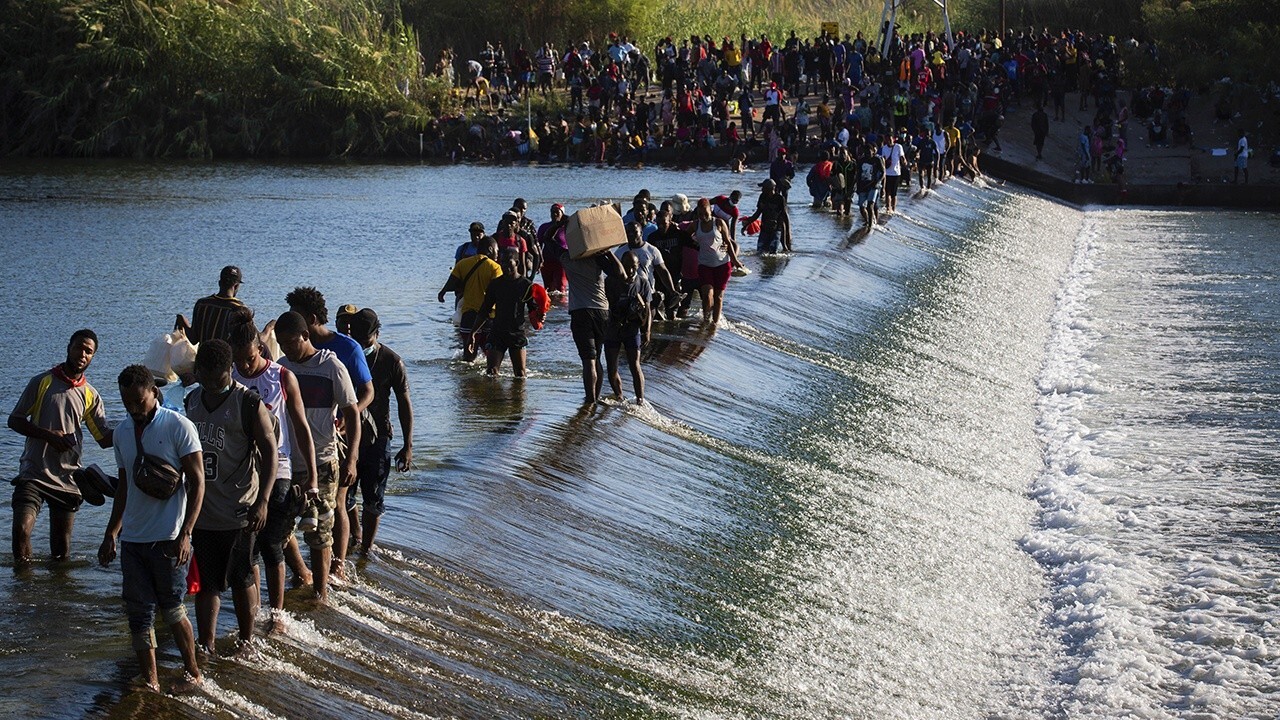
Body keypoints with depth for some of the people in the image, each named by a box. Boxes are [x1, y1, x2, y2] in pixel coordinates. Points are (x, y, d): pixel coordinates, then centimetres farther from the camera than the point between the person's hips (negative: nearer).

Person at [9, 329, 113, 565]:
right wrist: (48, 435, -13)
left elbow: (105, 438, 7)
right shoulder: (42, 382, 1)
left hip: (67, 478, 3)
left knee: (61, 550, 4)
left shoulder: (90, 396, 9)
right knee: (21, 529, -19)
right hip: (33, 472, -3)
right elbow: (15, 420, 1)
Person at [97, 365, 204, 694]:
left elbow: (197, 482, -9)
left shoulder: (178, 426, -8)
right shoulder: (123, 431, 11)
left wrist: (185, 534, -16)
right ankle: (149, 679, 9)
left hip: (168, 539, -6)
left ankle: (193, 673, 15)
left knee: (171, 607, 0)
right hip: (132, 537, 6)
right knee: (138, 610, 3)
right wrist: (111, 533, 18)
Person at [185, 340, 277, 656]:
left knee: (242, 579, 7)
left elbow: (269, 452, -12)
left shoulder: (248, 403, -11)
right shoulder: (191, 400, 7)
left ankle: (246, 640, 21)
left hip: (238, 511, -5)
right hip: (202, 510, 5)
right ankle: (205, 644, 13)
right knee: (206, 580, 8)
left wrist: (262, 501, -20)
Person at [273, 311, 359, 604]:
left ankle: (321, 590, 9)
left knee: (319, 530, 0)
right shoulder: (281, 369, 5)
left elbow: (352, 414, -7)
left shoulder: (332, 368, -8)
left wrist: (350, 460, -15)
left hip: (321, 462, -4)